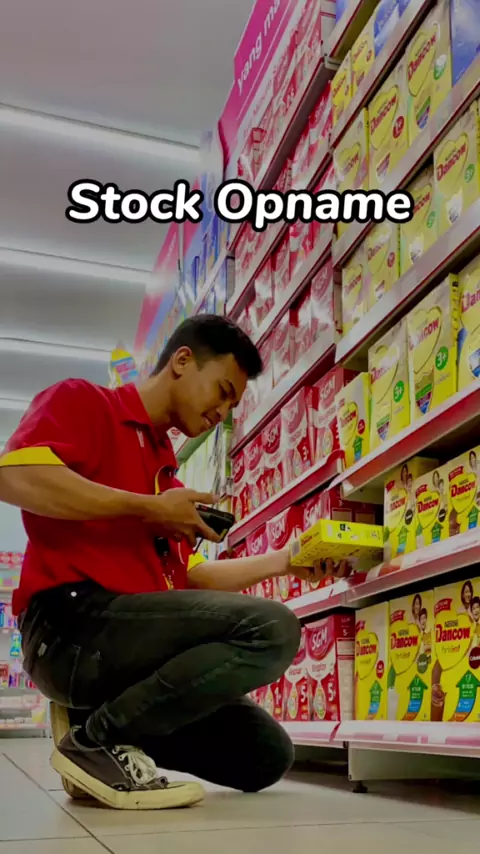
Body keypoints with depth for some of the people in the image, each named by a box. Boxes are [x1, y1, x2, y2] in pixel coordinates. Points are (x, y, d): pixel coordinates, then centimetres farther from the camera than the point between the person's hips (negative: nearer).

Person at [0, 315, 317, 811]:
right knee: (270, 629, -23)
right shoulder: (83, 400, 2)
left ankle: (101, 723, 10)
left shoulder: (165, 469, 25)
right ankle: (96, 739, -11)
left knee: (265, 756, 6)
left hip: (134, 636, 9)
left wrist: (282, 562, 16)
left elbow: (188, 577, 24)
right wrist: (150, 508, -13)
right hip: (74, 624, -8)